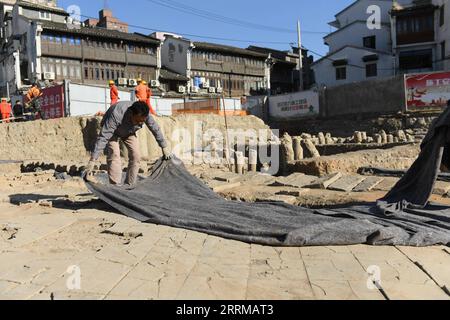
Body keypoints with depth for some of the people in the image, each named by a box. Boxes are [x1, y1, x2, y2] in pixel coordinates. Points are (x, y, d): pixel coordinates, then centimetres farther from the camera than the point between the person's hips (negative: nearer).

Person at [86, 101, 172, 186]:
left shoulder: (145, 115, -32)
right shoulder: (116, 114, -45)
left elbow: (156, 129, -16)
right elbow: (103, 137, -44)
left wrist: (164, 147, -10)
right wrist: (92, 160, -45)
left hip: (128, 132, 4)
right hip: (112, 132, -4)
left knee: (136, 155, -8)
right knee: (114, 155, -22)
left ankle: (130, 185, 4)